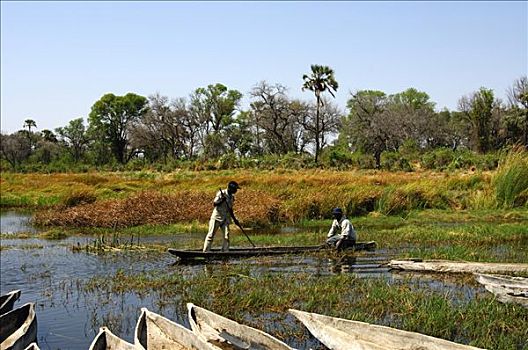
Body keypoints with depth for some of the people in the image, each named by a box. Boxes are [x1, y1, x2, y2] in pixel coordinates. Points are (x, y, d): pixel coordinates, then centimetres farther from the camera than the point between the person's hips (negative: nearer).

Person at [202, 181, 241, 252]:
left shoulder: (232, 197, 10)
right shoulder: (221, 193, -11)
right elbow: (214, 204, -16)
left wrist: (234, 219, 14)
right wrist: (222, 200, -31)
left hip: (225, 219, 6)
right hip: (216, 217, -6)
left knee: (226, 236, -3)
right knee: (211, 234, -3)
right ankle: (205, 251, 0)